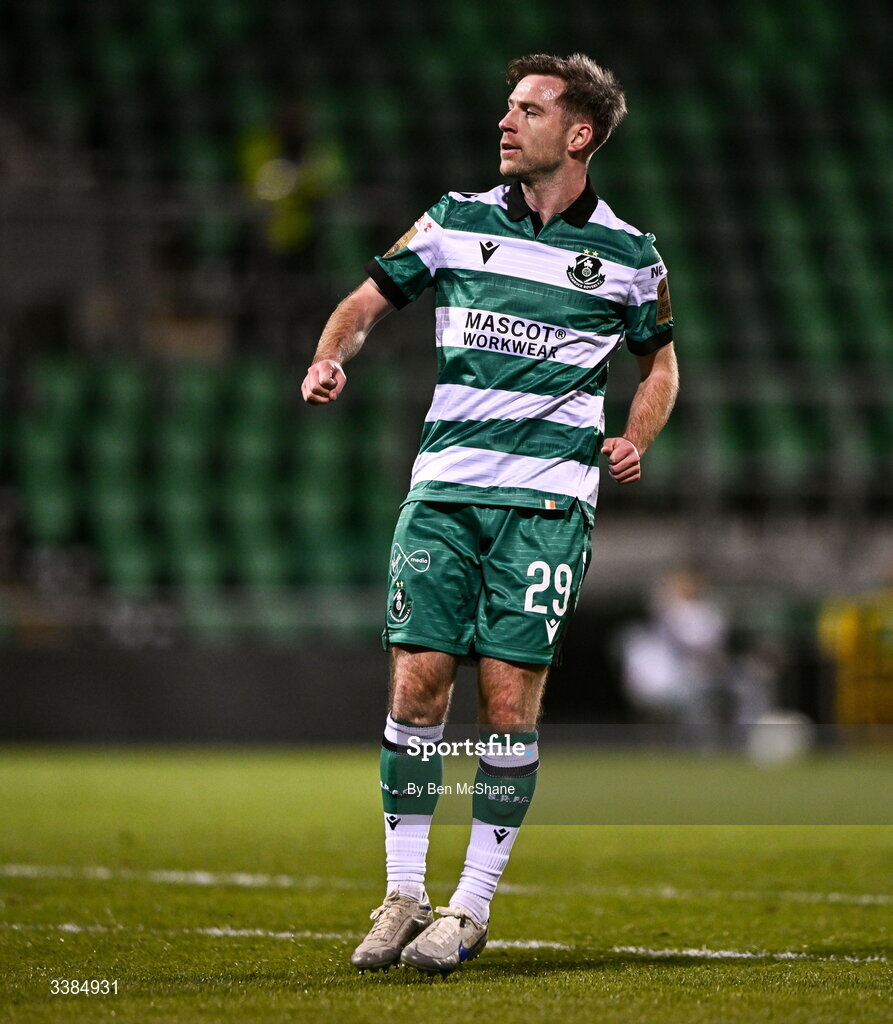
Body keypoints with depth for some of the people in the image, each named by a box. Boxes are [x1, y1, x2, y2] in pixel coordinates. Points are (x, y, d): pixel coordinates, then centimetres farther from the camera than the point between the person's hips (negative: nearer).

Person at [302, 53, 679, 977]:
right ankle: (403, 895, 5)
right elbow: (370, 298, 15)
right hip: (443, 485, 2)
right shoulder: (457, 220, 8)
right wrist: (330, 358, -5)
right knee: (416, 682, -5)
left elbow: (659, 358, 20)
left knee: (508, 701, -6)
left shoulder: (627, 255, 5)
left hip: (548, 496, -2)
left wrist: (633, 441, 3)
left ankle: (471, 908, 4)